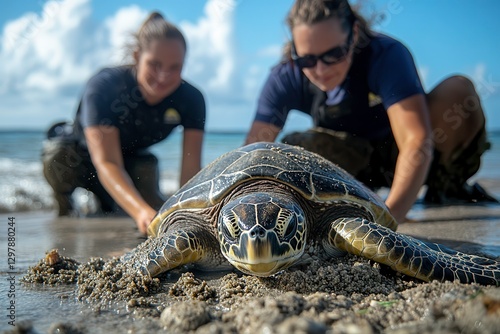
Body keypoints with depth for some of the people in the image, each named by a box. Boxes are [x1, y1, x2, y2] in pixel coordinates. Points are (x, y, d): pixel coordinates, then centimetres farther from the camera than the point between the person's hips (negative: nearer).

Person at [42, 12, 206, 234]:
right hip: (82, 156, -3)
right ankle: (66, 215, -3)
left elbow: (191, 168, -30)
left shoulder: (191, 99, -23)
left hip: (131, 160, 4)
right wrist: (140, 211, -60)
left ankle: (105, 207, 15)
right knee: (58, 154, -35)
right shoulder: (103, 86, -34)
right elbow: (106, 163, -44)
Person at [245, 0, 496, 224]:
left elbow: (417, 142, -41)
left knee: (458, 90, -30)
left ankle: (445, 187, -7)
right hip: (353, 167, 2)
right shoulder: (286, 78, -21)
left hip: (402, 155, -2)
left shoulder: (386, 55, -31)